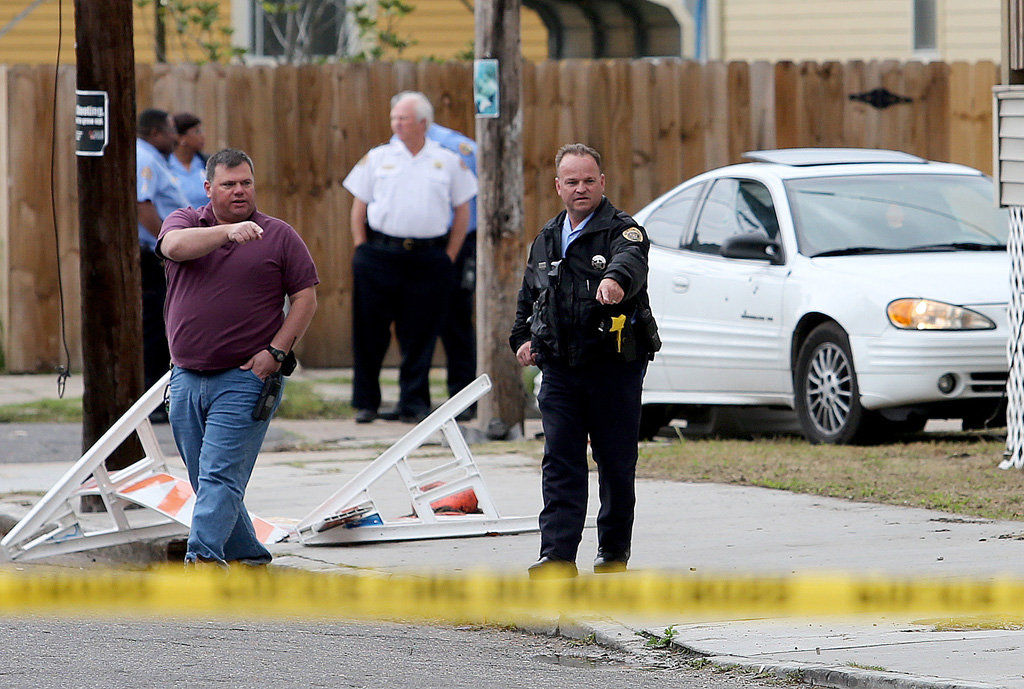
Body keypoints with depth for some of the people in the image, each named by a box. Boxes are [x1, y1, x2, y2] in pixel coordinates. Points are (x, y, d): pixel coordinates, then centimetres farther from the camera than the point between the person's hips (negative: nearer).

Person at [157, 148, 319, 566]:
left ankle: (202, 556, -24)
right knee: (204, 480, 10)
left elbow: (305, 298, 4)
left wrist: (276, 351, -8)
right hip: (187, 377, 4)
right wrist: (228, 232, -31)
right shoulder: (185, 221, 8)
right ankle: (248, 556, 23)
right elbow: (176, 246, -16)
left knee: (221, 476, -15)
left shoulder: (279, 237, 4)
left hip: (245, 377, -4)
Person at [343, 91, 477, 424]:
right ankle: (366, 402, 10)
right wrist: (362, 249, 1)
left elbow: (462, 212, 12)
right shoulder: (377, 159, 9)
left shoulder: (448, 162, 8)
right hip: (381, 255, 0)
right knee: (371, 333, 1)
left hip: (429, 256, 0)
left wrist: (449, 257, 5)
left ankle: (413, 403, 7)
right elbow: (359, 208, 11)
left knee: (420, 334, 0)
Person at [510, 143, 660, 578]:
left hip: (615, 366, -4)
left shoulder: (623, 231, -4)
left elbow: (632, 260, -28)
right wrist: (523, 338, 13)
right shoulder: (546, 240, 15)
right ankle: (558, 555, -8)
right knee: (560, 461, -4)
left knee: (616, 461, 3)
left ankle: (614, 550, 17)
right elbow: (528, 295, 28)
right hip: (560, 369, 4)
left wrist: (616, 279, -50)